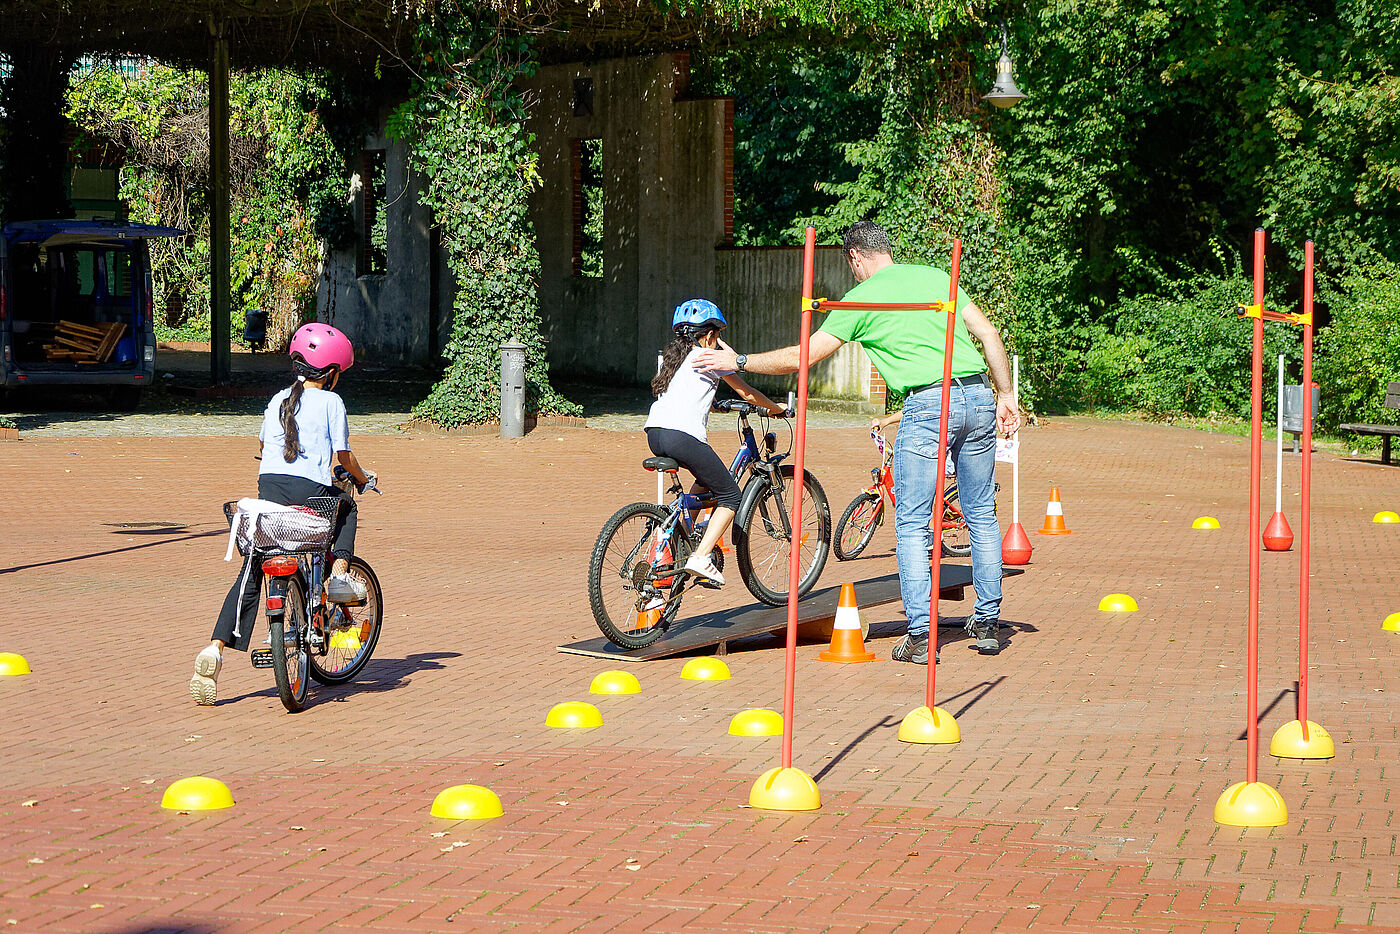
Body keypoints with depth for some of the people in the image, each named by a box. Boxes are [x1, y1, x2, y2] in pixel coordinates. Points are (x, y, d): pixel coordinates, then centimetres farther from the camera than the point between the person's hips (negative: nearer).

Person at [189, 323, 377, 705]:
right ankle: (339, 572, 12)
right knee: (346, 508, 32)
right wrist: (363, 477, 22)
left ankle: (217, 647, -8)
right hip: (312, 493, -4)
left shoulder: (279, 399, 20)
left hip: (269, 487, 4)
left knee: (251, 574, 4)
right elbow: (343, 454, 4)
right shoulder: (331, 402, 5)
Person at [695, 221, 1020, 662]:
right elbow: (989, 334, 12)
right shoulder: (936, 276, 17)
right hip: (978, 396, 5)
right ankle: (987, 623, 21)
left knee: (912, 524, 3)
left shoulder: (861, 298, 3)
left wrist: (738, 361, 13)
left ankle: (920, 635, -3)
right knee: (982, 514, 16)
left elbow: (804, 355, 3)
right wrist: (1006, 395, 17)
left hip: (929, 405, -5)